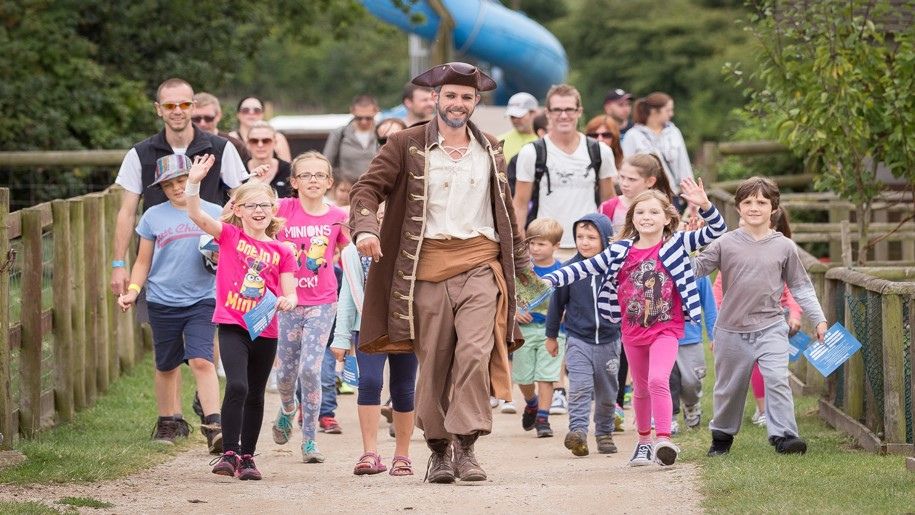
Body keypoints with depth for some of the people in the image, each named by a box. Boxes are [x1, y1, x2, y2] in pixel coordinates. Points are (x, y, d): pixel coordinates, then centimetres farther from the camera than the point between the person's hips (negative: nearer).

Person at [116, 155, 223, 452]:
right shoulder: (154, 217, 6)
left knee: (201, 360, -16)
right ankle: (166, 424, 27)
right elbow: (143, 261, 12)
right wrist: (133, 291, -2)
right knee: (167, 366, 11)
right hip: (162, 302, 2)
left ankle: (214, 426, -18)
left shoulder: (214, 213, 3)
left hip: (202, 301, -2)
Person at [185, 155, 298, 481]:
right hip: (232, 325, -3)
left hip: (265, 331, 3)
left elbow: (290, 294, 5)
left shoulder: (281, 252, 5)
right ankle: (229, 453, -15)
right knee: (237, 386, -20)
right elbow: (196, 215, -15)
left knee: (256, 396, 12)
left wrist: (287, 302, -19)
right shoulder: (229, 236, 0)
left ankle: (247, 457, 23)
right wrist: (194, 183, -29)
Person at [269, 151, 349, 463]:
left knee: (311, 368, -11)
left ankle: (309, 440, 0)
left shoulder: (337, 217, -1)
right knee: (287, 370, 9)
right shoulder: (284, 209, -4)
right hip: (287, 301, 1)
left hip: (322, 303, -1)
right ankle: (287, 410, 44)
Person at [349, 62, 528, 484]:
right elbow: (368, 187, 1)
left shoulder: (489, 151, 16)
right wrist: (365, 227, -18)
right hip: (427, 266, -1)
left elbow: (504, 211, 25)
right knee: (433, 364, 3)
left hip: (479, 263, 1)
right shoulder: (407, 145, 5)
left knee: (476, 353, -17)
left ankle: (466, 445, -13)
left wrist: (520, 263, 27)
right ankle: (438, 449, 16)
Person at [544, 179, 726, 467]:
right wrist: (550, 280, -5)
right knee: (641, 389, 16)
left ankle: (664, 440, -27)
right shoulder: (621, 252, 0)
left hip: (666, 329, -4)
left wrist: (704, 205, -26)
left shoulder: (676, 244, -5)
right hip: (633, 332, 4)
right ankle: (644, 441, 32)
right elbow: (583, 269, 3)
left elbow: (716, 232, -10)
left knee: (658, 380, -24)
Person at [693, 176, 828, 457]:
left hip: (770, 327, -1)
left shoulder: (784, 247, 1)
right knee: (729, 386, 12)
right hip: (732, 329, 1)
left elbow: (800, 287, 8)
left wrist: (819, 319, 5)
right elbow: (696, 268, -3)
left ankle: (783, 434, -17)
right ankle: (722, 435, 30)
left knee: (777, 379, -17)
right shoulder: (726, 244, -2)